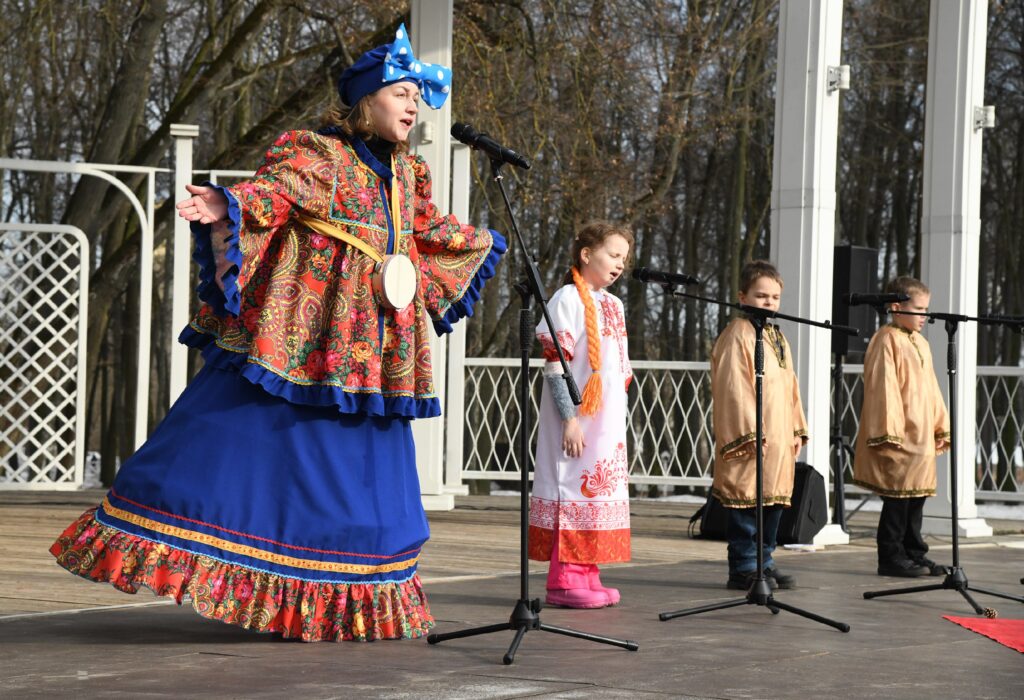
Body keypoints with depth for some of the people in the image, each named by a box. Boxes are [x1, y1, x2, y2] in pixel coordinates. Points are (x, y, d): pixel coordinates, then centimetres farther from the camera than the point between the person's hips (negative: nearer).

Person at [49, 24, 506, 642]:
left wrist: (480, 244, 47)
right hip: (297, 334, -7)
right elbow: (273, 188, -23)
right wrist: (226, 207, -43)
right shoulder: (317, 153, -6)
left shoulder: (407, 173, 16)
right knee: (253, 439, -11)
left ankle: (350, 600, 15)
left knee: (357, 468, 7)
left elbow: (427, 230, 34)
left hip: (368, 352, 7)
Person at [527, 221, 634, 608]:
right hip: (578, 419, -8)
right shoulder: (568, 299, -8)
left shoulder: (613, 305, 16)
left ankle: (586, 575, 13)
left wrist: (619, 423, 17)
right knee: (573, 488, -7)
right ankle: (564, 580, -4)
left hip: (608, 420, 8)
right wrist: (569, 418, -19)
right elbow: (555, 365, -14)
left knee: (601, 488, 8)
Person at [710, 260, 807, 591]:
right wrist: (749, 433, -18)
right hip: (752, 438, -8)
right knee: (747, 504, -4)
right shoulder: (738, 336, -10)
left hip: (779, 440, 8)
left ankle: (763, 561, 20)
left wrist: (797, 429, 16)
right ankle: (743, 569, 1)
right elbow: (734, 389, -15)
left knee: (774, 502, 11)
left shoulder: (778, 338, 18)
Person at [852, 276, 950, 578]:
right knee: (897, 498, -4)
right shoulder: (886, 341, -11)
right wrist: (888, 433, -18)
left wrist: (942, 427, 17)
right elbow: (883, 388, -15)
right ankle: (891, 558, 2)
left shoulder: (921, 343, 16)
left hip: (922, 438, 8)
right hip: (899, 439, -8)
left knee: (916, 498, 12)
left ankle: (914, 553, 19)